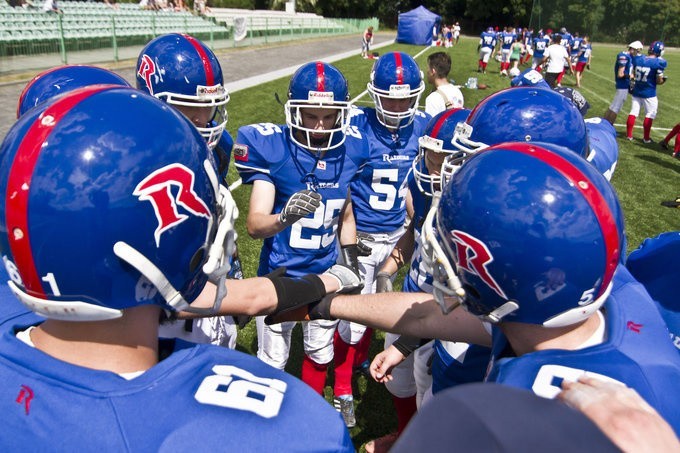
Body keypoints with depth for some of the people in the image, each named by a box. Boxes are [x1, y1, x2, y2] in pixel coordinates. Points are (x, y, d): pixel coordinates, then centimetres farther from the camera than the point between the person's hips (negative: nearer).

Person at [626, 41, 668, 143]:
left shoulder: (637, 59, -2)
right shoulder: (659, 62, -16)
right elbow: (659, 81, -10)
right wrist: (663, 80, 9)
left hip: (636, 91, 4)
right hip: (649, 93, -4)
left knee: (634, 112, 12)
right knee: (650, 114, 7)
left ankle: (629, 135, 16)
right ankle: (646, 138, 12)